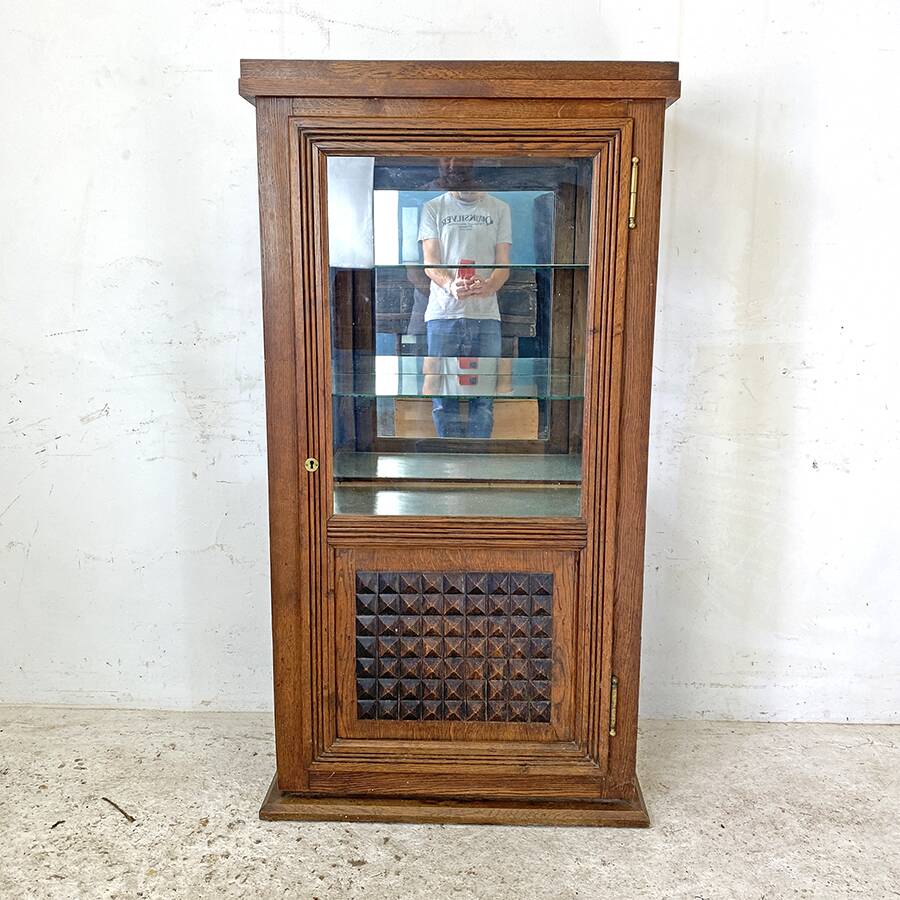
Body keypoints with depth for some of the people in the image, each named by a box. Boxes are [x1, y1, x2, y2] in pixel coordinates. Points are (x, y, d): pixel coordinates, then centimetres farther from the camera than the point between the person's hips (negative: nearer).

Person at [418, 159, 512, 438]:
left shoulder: (499, 209, 10)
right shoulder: (433, 209, 8)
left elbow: (503, 264, 4)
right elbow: (430, 262, -1)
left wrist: (488, 286, -20)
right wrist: (450, 284, -24)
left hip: (486, 314, 1)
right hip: (443, 313, -1)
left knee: (483, 395, 1)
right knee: (443, 394, 0)